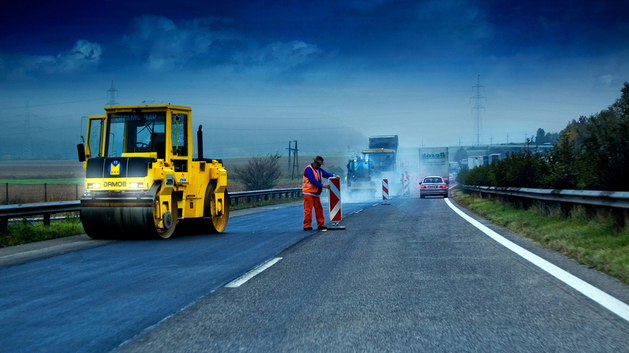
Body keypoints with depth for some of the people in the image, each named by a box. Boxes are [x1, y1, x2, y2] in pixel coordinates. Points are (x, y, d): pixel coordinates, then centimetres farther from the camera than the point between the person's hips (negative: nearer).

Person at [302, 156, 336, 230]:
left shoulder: (319, 170, 17)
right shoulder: (309, 169, -12)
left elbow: (326, 174, 4)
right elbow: (313, 180, -20)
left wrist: (333, 176, -15)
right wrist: (322, 186, -23)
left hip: (316, 193, 8)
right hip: (308, 193, -8)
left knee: (319, 209, 10)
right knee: (308, 210, -6)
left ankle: (320, 225, 16)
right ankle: (306, 226, -2)